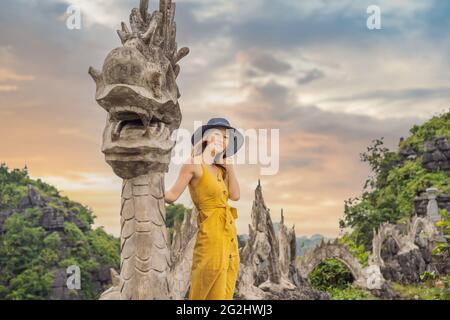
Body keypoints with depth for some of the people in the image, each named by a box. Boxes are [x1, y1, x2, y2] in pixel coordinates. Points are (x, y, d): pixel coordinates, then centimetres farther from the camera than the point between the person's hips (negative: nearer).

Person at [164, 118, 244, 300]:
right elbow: (172, 196, -8)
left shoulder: (220, 169, 14)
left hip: (229, 238, 8)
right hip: (212, 237, -8)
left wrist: (229, 163, 6)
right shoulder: (194, 163, -7)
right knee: (210, 294, -4)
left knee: (224, 294, 12)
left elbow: (235, 196, 3)